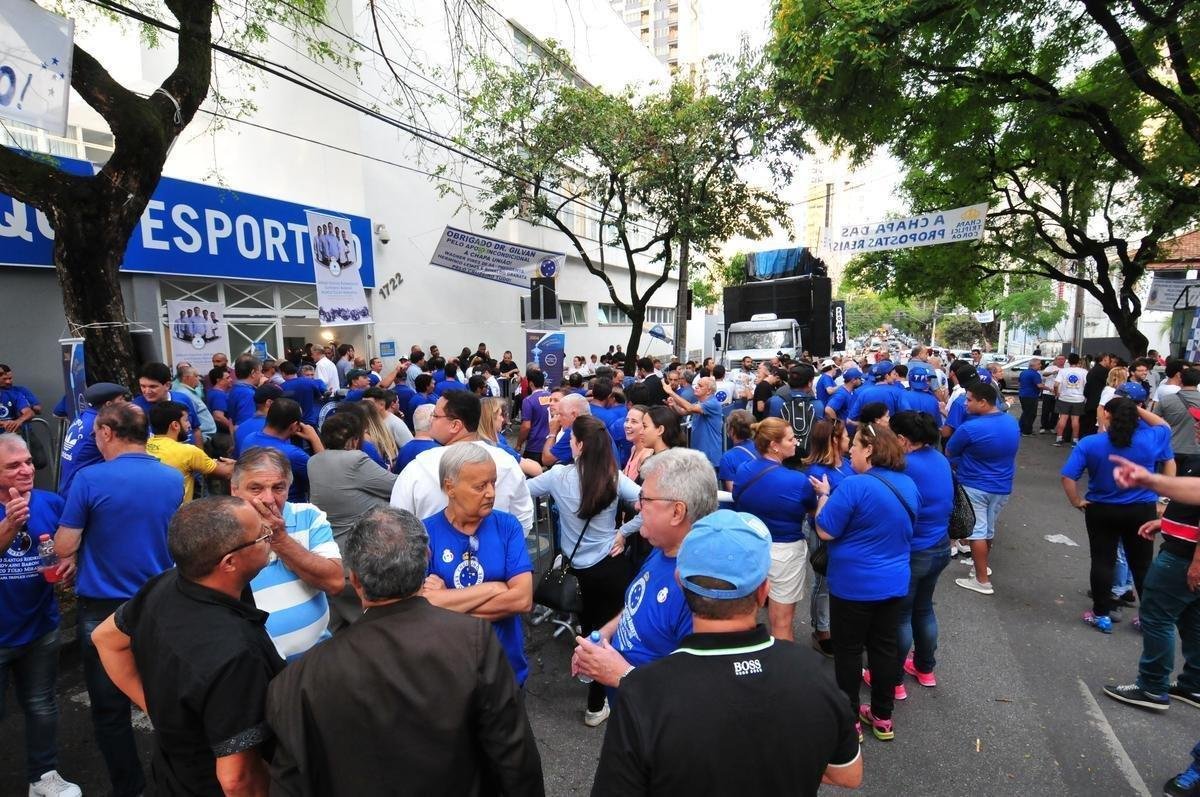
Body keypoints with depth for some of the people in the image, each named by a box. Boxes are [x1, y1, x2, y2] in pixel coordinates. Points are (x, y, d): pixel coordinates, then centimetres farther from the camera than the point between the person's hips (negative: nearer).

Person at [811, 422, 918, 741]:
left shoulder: (855, 485, -24)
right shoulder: (908, 484, 3)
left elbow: (825, 531, -18)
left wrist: (824, 494, -6)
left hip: (854, 584, -7)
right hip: (894, 582, 7)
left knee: (848, 650, 8)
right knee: (884, 647, 17)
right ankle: (883, 717, 30)